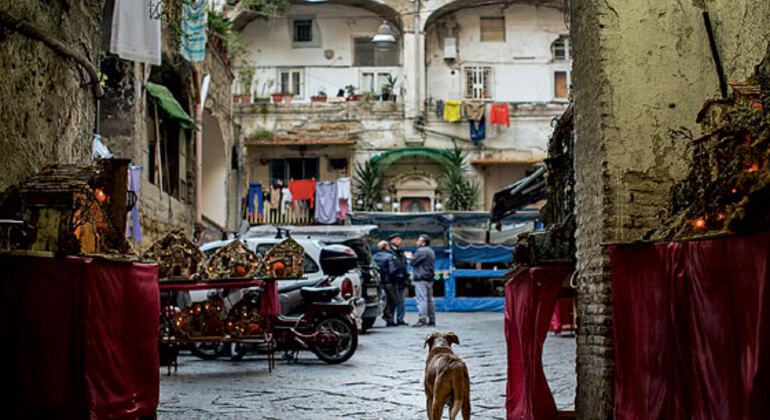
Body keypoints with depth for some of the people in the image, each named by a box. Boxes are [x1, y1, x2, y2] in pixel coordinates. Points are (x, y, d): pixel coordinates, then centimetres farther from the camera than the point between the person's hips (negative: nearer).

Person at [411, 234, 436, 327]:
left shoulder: (421, 251, -13)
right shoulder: (431, 251, 19)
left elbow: (413, 262, -12)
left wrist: (410, 257, 9)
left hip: (421, 279, -10)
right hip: (430, 278, 10)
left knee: (421, 299, -11)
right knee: (429, 299, 12)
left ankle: (422, 320, -16)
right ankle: (431, 320, 13)